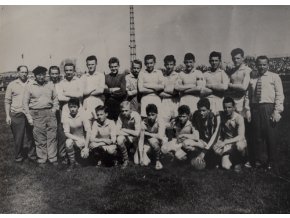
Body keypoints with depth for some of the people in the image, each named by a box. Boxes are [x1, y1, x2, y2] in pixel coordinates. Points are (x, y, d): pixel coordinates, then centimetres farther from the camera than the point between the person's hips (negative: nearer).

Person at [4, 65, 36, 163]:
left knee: (31, 136, 5)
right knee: (18, 137, 4)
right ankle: (19, 156, 19)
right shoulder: (12, 85, 5)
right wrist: (7, 116, 0)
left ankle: (32, 154, 19)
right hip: (16, 115, -1)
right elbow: (7, 101, 7)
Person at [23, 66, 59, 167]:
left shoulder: (50, 85, 10)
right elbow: (25, 103, 1)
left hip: (50, 112, 2)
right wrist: (29, 117, -3)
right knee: (39, 139, 2)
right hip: (36, 114, -2)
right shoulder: (29, 86, 1)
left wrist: (54, 110, 4)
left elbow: (55, 98, 17)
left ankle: (53, 158, 14)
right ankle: (41, 160, 13)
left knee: (52, 137, 3)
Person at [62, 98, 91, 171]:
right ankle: (72, 163, -10)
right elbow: (66, 133, -11)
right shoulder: (66, 118, -10)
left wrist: (86, 147, -18)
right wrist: (78, 139, -27)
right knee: (68, 142, -33)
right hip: (72, 137, 1)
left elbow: (88, 131, -15)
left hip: (83, 138, -1)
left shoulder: (83, 115, -15)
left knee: (84, 155, -22)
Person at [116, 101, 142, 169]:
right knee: (119, 139, -33)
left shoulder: (136, 116, -21)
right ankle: (125, 160, -10)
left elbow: (137, 133, -28)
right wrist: (129, 134, -23)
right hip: (126, 138, 2)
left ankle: (136, 151, 16)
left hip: (136, 139, -2)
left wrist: (124, 130, -18)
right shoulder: (121, 116, -12)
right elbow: (117, 132, -15)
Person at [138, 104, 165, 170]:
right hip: (147, 142, 1)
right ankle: (146, 158, 19)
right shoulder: (144, 123, -20)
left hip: (158, 142, -1)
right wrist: (141, 157, -25)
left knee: (152, 140, -37)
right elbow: (141, 140, -19)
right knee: (144, 163, -19)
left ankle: (158, 161, -12)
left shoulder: (160, 122, -24)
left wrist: (146, 133, -28)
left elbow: (160, 137, -38)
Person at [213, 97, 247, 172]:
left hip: (238, 141, -2)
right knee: (225, 166, -17)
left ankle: (237, 162, -7)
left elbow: (241, 137, -29)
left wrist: (225, 142, -37)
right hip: (226, 143, 3)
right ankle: (232, 159, 20)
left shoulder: (239, 118, -19)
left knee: (239, 145, -40)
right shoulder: (221, 116, -7)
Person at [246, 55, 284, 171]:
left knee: (271, 136, 1)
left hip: (269, 108, -3)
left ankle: (272, 163, 15)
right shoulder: (252, 78, 12)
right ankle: (259, 160, 23)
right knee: (257, 136, 8)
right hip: (255, 108, 3)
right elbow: (248, 95, 12)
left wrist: (277, 112, -9)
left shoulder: (274, 77, 3)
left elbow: (279, 95, -1)